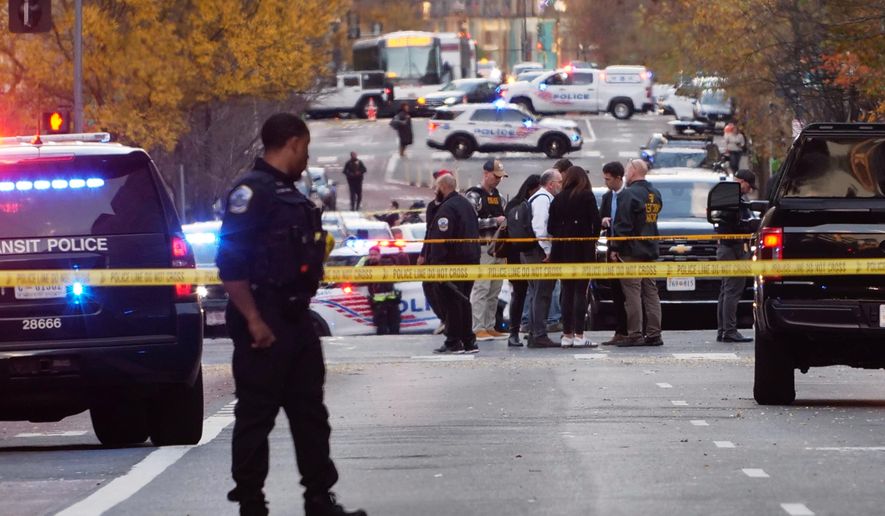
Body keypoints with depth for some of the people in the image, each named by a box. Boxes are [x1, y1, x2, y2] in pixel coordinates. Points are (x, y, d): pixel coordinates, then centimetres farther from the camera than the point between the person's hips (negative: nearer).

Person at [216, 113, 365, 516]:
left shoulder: (288, 192, 17)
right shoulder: (251, 191, -14)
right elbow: (230, 263, -21)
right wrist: (253, 321, -22)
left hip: (295, 318, 10)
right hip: (264, 324, -10)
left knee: (310, 412, 12)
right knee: (256, 417, -3)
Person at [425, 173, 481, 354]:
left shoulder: (446, 209, -16)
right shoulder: (466, 204, 15)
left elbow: (441, 239, -22)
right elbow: (475, 233, 21)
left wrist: (436, 263, -21)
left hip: (453, 261, -9)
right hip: (471, 259, 9)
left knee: (451, 301, -4)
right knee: (464, 300, 15)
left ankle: (453, 342, -4)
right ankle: (468, 341, 16)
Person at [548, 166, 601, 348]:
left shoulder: (558, 199, 6)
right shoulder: (587, 196, -4)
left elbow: (551, 227, 3)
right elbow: (596, 222, -9)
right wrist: (593, 240, 6)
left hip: (562, 251, 4)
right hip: (583, 250, -4)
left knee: (567, 292, 10)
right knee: (580, 292, -3)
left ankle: (567, 335, 9)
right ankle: (578, 336, -8)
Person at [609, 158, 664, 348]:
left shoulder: (628, 194, -13)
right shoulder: (655, 194, 13)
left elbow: (623, 225, -16)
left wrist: (615, 248, -9)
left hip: (632, 253, -8)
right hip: (650, 251, 8)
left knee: (632, 293, -7)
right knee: (651, 293, 9)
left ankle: (635, 335, -9)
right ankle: (654, 334, 8)